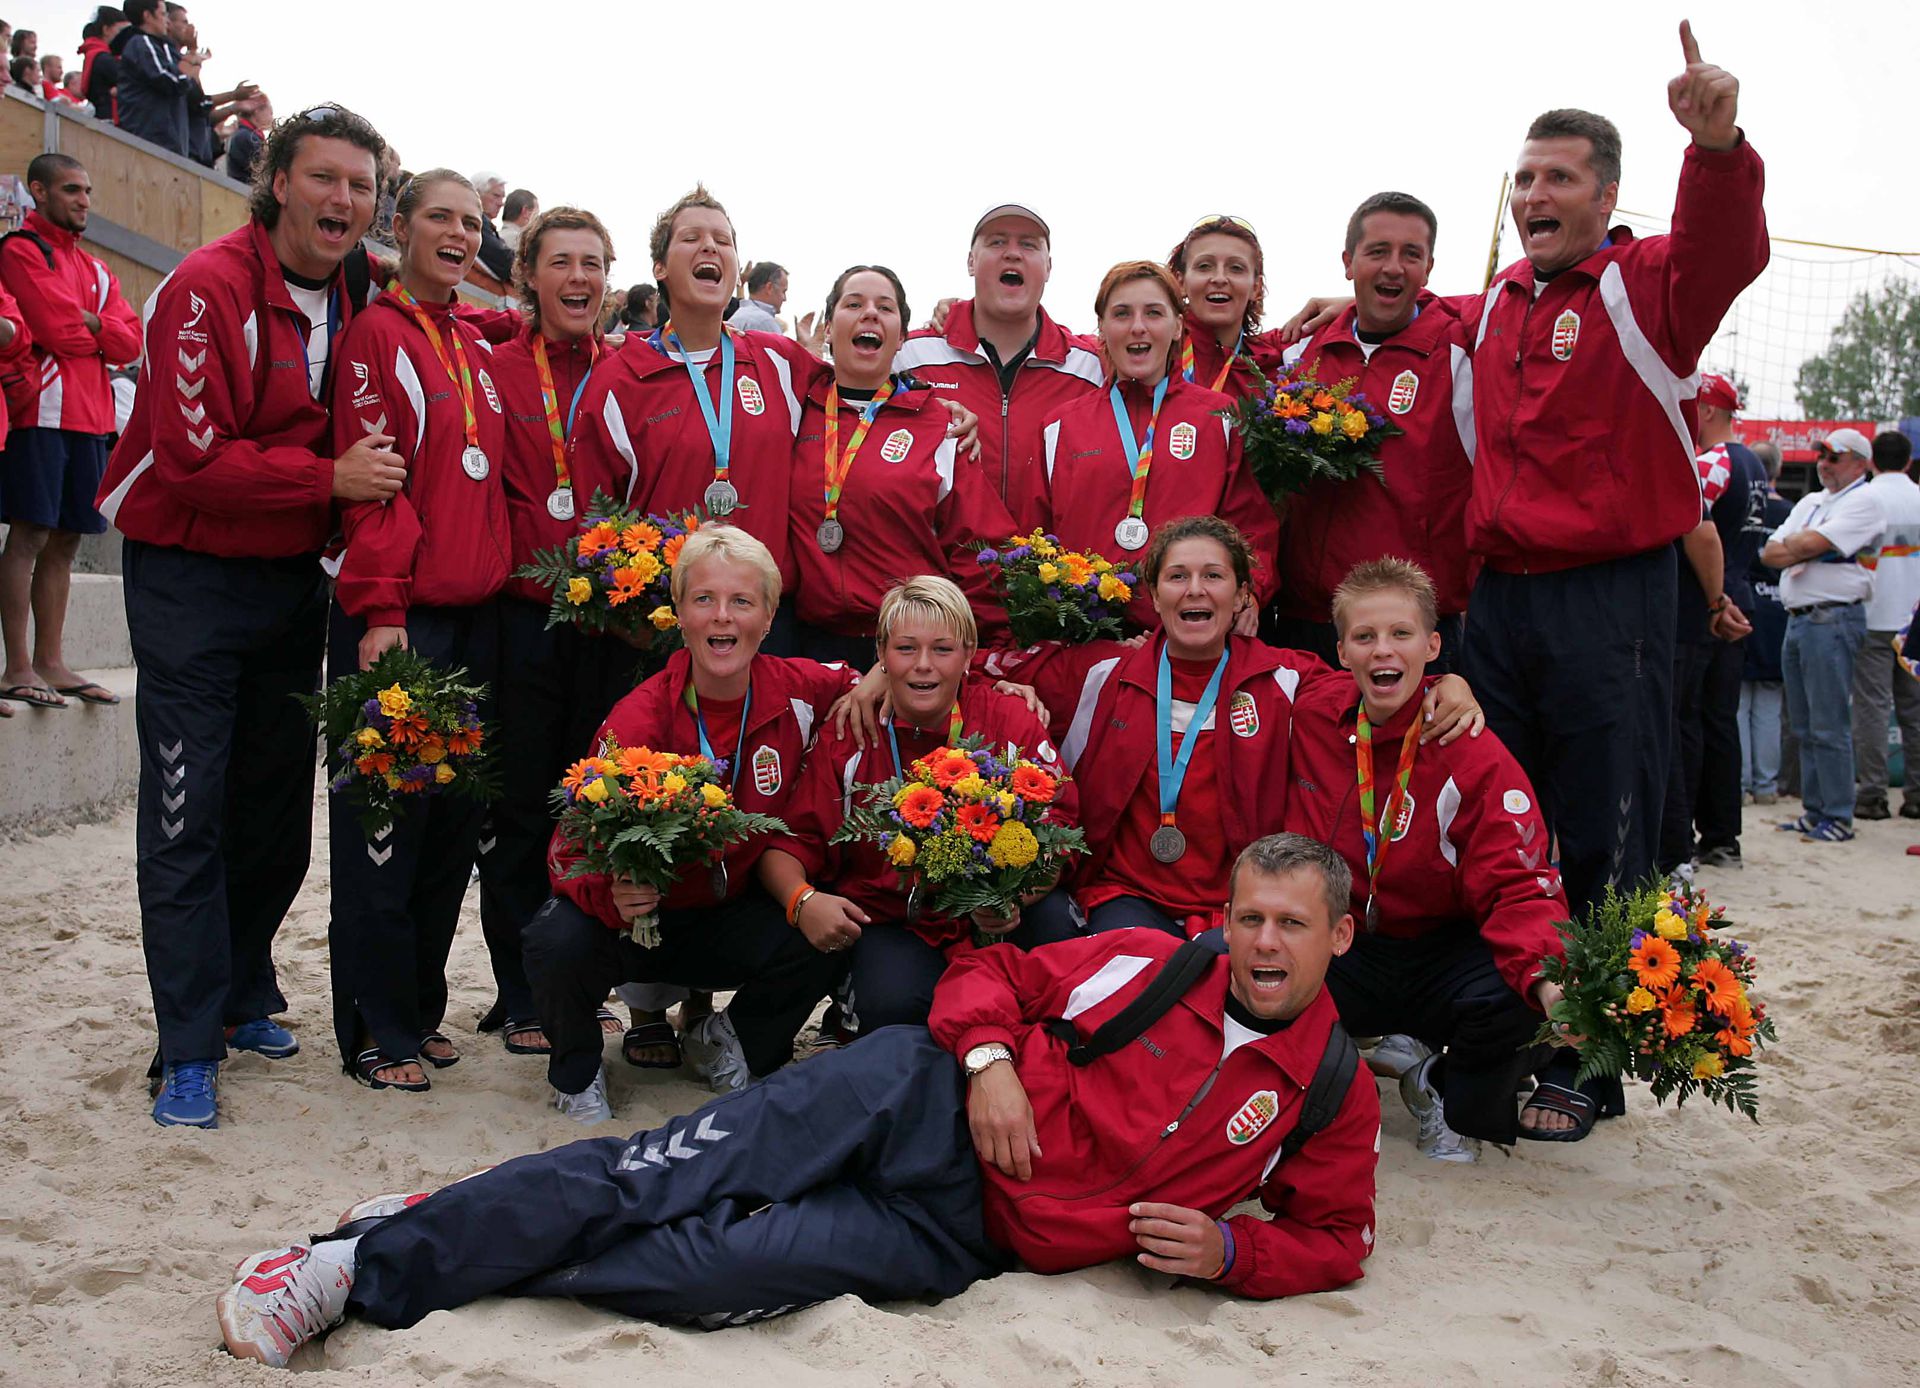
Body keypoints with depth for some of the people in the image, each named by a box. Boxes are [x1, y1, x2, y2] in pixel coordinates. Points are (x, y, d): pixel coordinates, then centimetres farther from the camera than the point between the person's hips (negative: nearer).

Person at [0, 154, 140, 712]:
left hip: (89, 417, 7)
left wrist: (84, 322, -7)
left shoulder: (94, 268, 21)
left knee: (64, 540, 9)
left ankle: (50, 663, 14)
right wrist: (101, 332, 4)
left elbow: (131, 342, 8)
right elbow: (60, 332, -14)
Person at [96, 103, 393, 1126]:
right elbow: (196, 459, -22)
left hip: (293, 577, 7)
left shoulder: (351, 303, 6)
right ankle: (190, 1049, 1)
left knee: (277, 803, 13)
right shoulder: (210, 289, -16)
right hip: (191, 576, -7)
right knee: (188, 815, -6)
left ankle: (244, 995, 30)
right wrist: (330, 477, -20)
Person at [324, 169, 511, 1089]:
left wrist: (500, 580, 13)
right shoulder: (377, 334, -4)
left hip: (475, 611, 7)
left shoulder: (475, 348, 17)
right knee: (387, 814, -3)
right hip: (398, 615, -7)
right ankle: (378, 1032, 6)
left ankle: (418, 1006, 21)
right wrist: (381, 607, -17)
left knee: (457, 814, 9)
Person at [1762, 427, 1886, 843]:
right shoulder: (1810, 502, 21)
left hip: (1833, 618, -8)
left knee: (1829, 727, -8)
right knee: (1804, 726, 10)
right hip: (1796, 618, 9)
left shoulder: (1864, 501, -5)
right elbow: (1770, 553, 14)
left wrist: (1791, 543, 4)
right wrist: (1803, 549, -5)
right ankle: (1815, 812, 16)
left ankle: (1838, 818, -3)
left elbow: (1811, 543, -17)